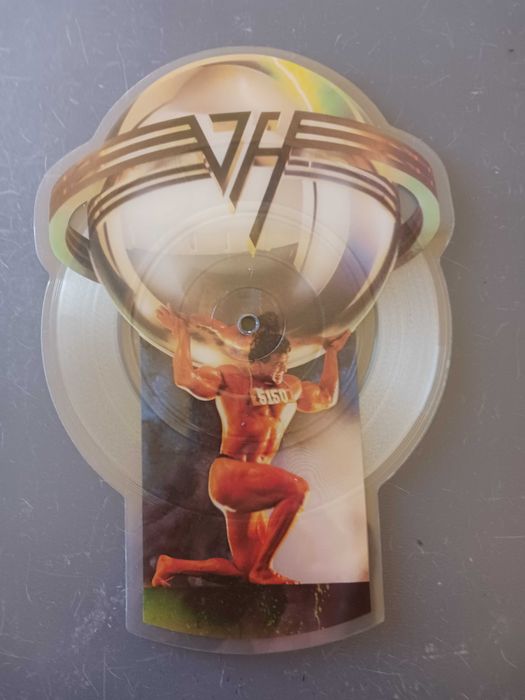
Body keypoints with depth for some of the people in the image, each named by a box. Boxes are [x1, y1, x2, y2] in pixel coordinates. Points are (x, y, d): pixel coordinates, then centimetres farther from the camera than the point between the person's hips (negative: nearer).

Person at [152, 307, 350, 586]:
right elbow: (185, 378, -20)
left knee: (243, 569, 11)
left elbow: (327, 397, 28)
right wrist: (182, 335, -13)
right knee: (297, 487, -30)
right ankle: (262, 570, -15)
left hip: (253, 482, 8)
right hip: (229, 474, -8)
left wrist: (332, 352, 26)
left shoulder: (291, 386, 14)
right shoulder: (231, 377, -5)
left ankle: (171, 565, 27)